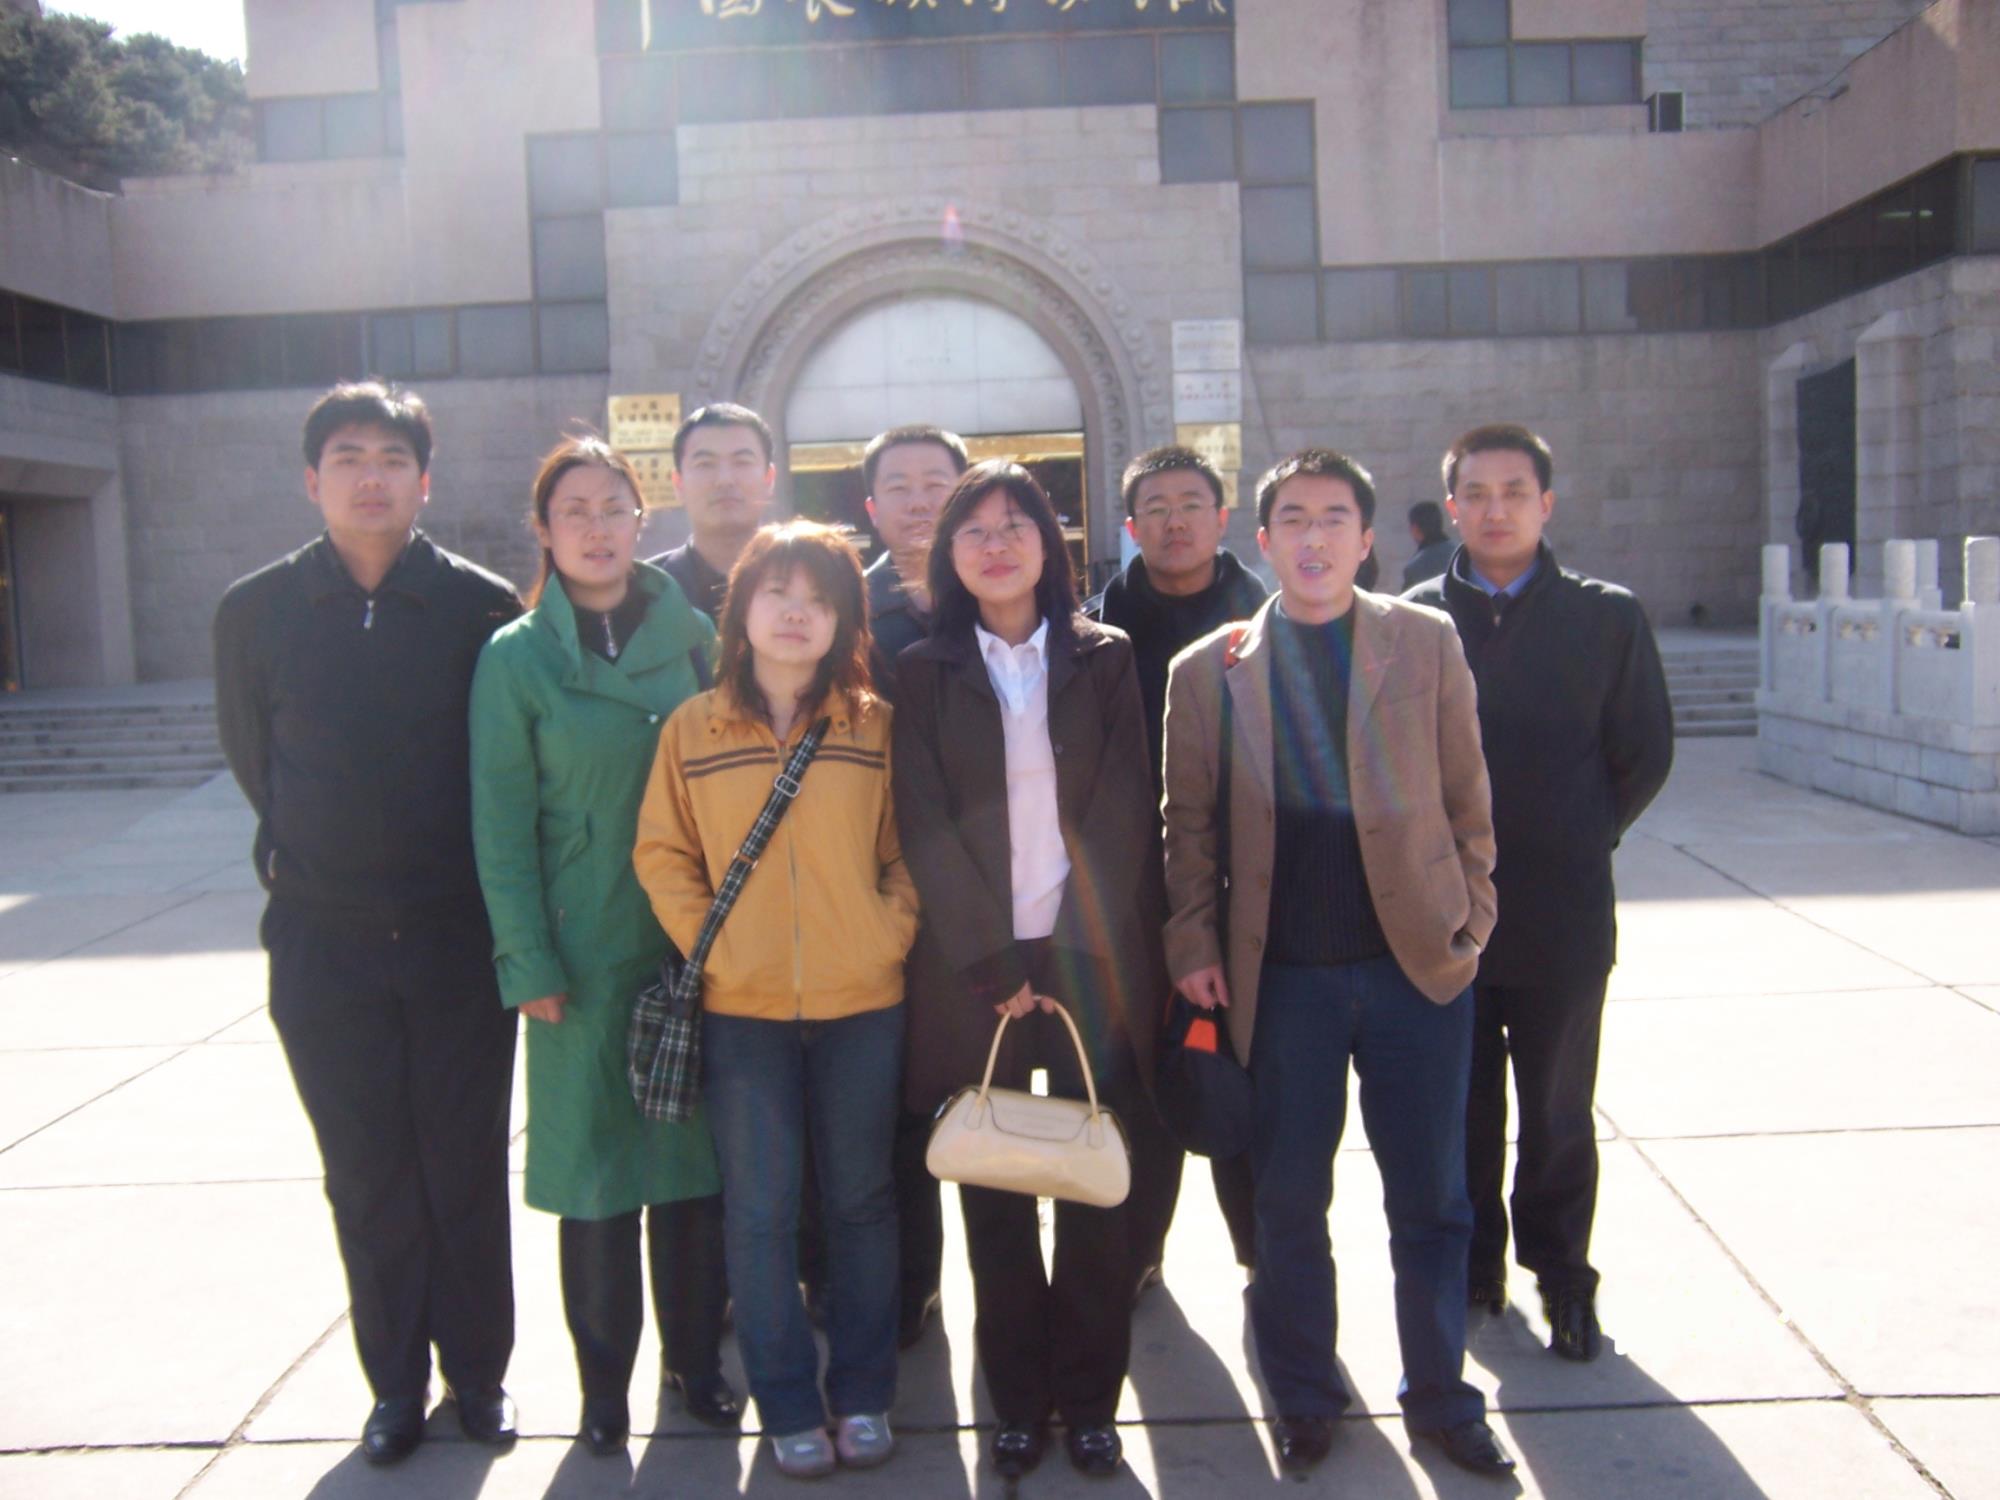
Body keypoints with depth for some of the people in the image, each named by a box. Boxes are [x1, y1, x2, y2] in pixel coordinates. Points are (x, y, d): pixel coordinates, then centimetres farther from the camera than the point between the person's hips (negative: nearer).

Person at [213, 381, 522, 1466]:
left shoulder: (483, 605, -5)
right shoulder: (256, 610, 0)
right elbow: (250, 755, 14)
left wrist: (480, 874, 4)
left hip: (458, 934, -1)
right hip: (323, 940, 1)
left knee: (466, 1166, 8)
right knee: (366, 1175, 10)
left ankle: (478, 1373, 25)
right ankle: (396, 1383, 25)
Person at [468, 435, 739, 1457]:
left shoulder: (692, 636, 4)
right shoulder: (517, 658, -2)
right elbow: (502, 825, -4)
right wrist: (528, 962, -9)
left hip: (698, 944, 2)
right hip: (586, 954, -2)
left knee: (699, 1155, 9)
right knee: (596, 1164, 6)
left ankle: (695, 1359, 28)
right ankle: (604, 1380, 24)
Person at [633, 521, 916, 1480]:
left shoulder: (875, 726, 0)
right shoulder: (693, 728, 0)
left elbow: (906, 851, 6)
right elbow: (661, 853, 4)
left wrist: (892, 929, -8)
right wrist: (707, 942, -6)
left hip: (861, 1005, 0)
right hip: (740, 1010, 0)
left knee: (861, 1199, 12)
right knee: (759, 1211, 7)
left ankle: (862, 1393, 28)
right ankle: (788, 1405, 23)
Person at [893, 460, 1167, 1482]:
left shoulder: (1103, 657, 7)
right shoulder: (925, 671, 6)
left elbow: (1121, 814, 0)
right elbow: (926, 824, -2)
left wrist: (1075, 953, -9)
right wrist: (993, 963, -10)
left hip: (1093, 962, 0)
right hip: (971, 969, 0)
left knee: (1096, 1192, 4)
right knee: (994, 1197, 4)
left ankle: (1088, 1400, 18)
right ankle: (1017, 1402, 18)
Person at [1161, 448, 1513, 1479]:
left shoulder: (1427, 642, 2)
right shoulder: (1206, 670, 2)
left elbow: (1466, 798, 5)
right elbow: (1189, 825, 4)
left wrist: (1468, 920, 2)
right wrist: (1192, 946, -2)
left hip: (1418, 963, 0)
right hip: (1284, 976, 0)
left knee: (1430, 1200, 10)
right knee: (1289, 1201, 10)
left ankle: (1439, 1397, 29)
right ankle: (1304, 1399, 29)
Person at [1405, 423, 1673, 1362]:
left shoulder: (1607, 617, 1)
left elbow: (1646, 753, 5)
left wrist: (1582, 841, 1)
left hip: (1563, 914, 0)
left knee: (1559, 1113, 11)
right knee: (1460, 1109, 12)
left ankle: (1561, 1275, 27)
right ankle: (1472, 1267, 29)